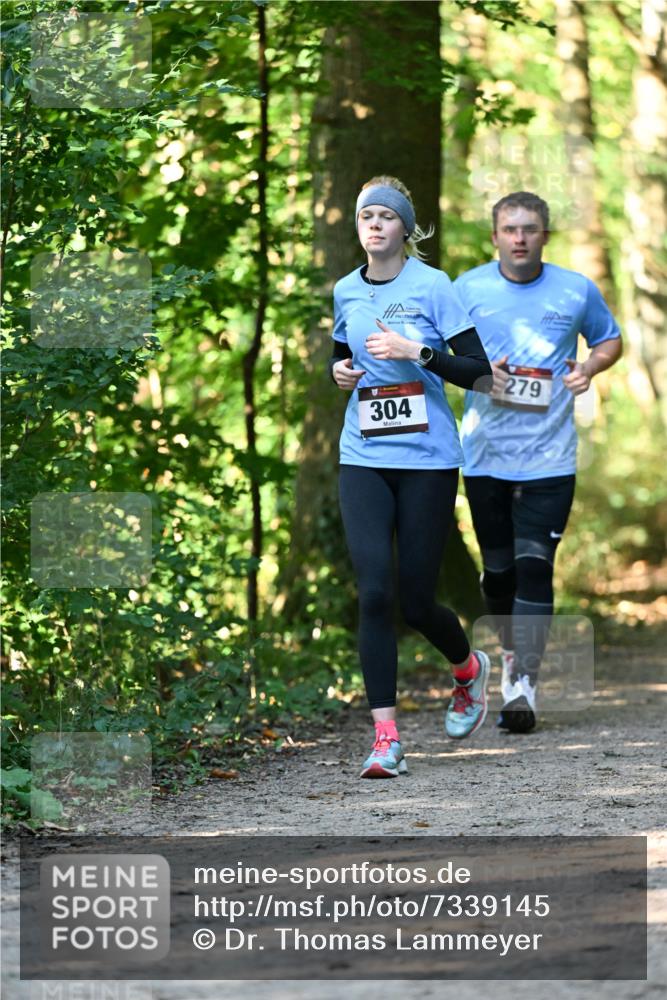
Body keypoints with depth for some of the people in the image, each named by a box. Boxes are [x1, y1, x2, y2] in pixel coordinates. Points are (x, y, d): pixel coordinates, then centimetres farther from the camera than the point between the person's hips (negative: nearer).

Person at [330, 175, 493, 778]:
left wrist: (416, 351, -19)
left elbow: (478, 372, -7)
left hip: (428, 459, -3)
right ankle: (386, 737, -10)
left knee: (416, 600, 2)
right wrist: (340, 372, 4)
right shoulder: (346, 292, 8)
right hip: (364, 458, 3)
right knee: (374, 592, -12)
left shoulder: (432, 286, -5)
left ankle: (470, 669, 36)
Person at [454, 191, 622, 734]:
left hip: (549, 458, -1)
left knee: (534, 565, -11)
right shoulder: (468, 289, 3)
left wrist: (589, 368, -4)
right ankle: (513, 651, 34)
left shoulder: (576, 290, 3)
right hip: (485, 453, 1)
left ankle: (523, 683, -11)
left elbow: (610, 340, 18)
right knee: (498, 568, 8)